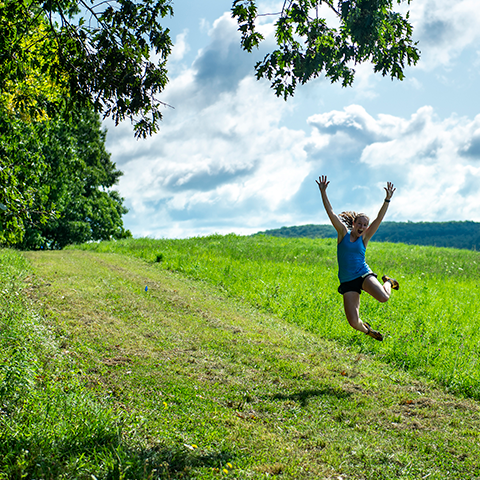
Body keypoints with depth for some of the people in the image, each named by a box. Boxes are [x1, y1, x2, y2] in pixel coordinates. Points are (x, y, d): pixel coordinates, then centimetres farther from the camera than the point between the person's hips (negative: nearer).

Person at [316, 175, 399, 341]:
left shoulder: (364, 237, 4)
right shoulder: (343, 233, 3)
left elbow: (379, 218, -3)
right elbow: (330, 212, -5)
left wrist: (388, 199, -11)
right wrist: (323, 192, -14)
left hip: (363, 274, 0)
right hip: (347, 282, 0)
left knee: (383, 297, -29)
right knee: (353, 322, -11)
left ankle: (388, 282, 10)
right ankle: (367, 329, 28)